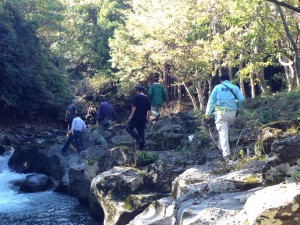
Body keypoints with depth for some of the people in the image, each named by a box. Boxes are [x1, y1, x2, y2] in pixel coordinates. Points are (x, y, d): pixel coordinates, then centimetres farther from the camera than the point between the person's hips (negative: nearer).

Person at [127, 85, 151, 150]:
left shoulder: (136, 97, -6)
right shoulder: (147, 98, 12)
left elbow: (134, 107, -16)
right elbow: (149, 110, 13)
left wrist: (131, 116, -14)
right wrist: (148, 117, 21)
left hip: (136, 117, -6)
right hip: (143, 118, 6)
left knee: (129, 128, 7)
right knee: (141, 132, 10)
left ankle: (138, 138, -10)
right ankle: (142, 146, 10)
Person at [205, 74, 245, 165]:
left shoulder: (217, 87, 8)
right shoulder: (234, 87, 11)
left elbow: (211, 100, 1)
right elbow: (241, 99, 0)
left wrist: (208, 113, 1)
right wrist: (236, 107, 16)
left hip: (221, 112, -2)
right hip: (232, 113, 2)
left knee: (223, 133, -4)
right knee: (225, 129, 28)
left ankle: (226, 155, -13)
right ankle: (221, 146, 25)